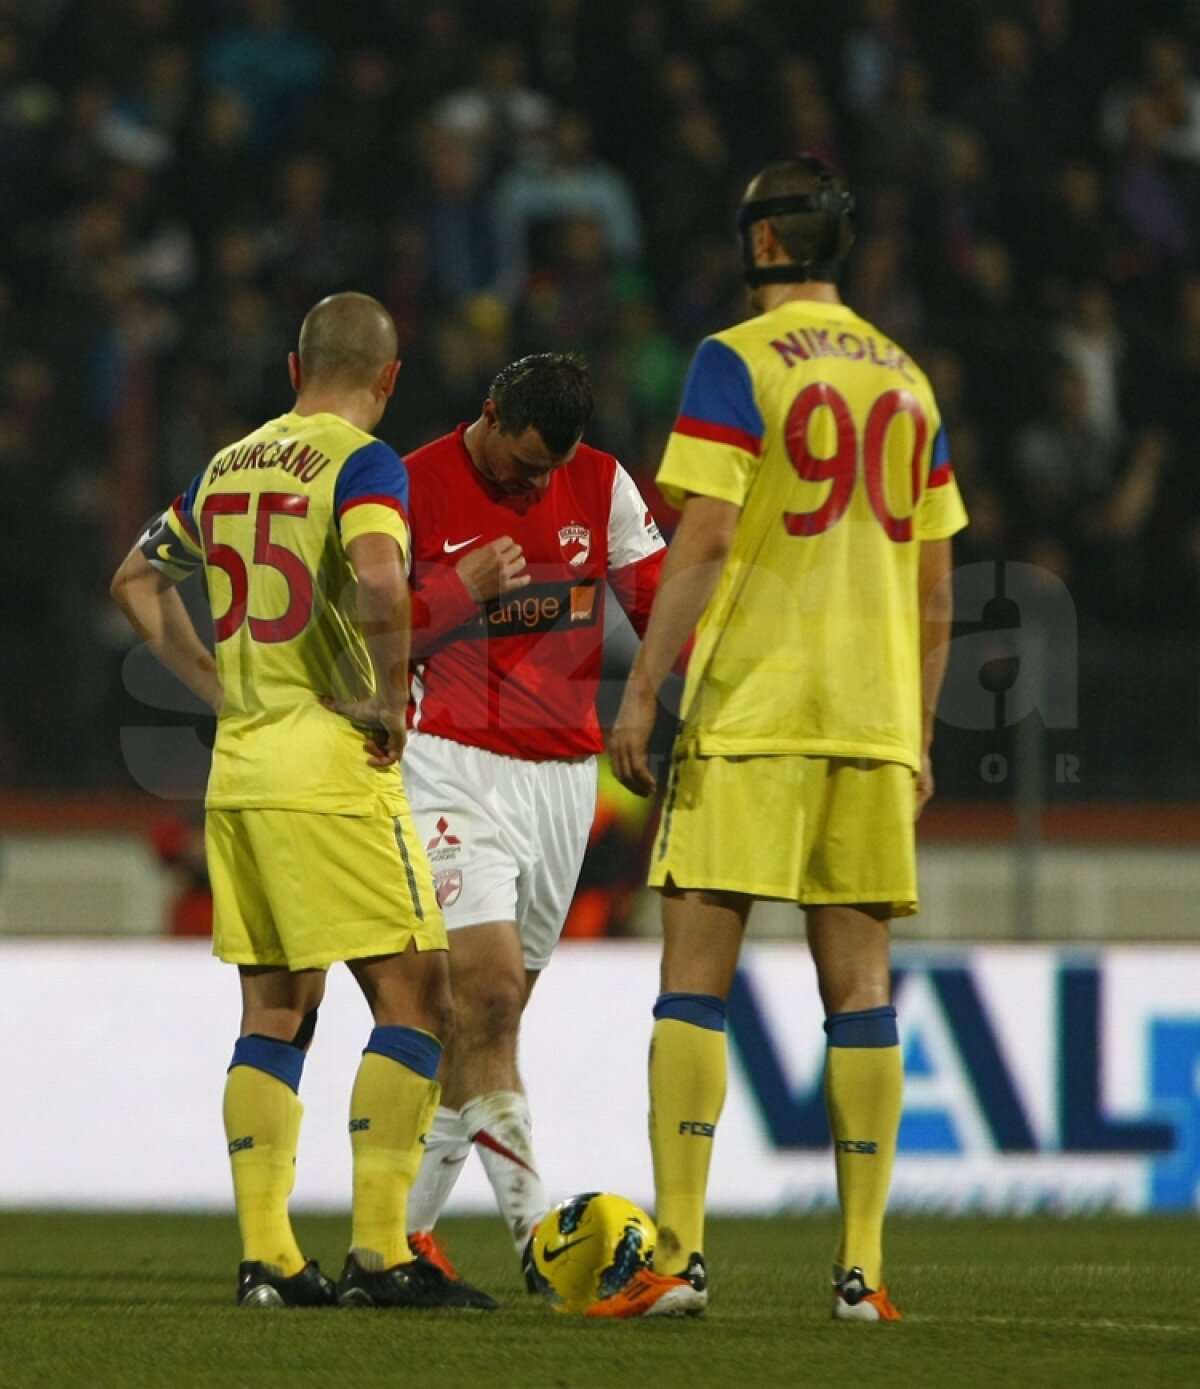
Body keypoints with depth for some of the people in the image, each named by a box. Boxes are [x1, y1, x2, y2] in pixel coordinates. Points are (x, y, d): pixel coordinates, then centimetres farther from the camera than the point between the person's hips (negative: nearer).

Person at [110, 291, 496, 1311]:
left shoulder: (228, 467, 14)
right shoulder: (363, 465, -9)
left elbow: (138, 581, 25)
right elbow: (378, 582, -28)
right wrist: (391, 698, -13)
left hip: (238, 766, 8)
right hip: (330, 767, -8)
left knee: (274, 1015, 11)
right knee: (414, 1000, -3)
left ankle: (266, 1258, 8)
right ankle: (378, 1253, -9)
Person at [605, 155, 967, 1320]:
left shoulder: (736, 361, -3)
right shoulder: (906, 381, 14)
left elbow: (707, 536, -13)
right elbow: (933, 583, 15)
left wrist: (641, 690, -11)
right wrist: (917, 740, 20)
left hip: (748, 712, -5)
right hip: (873, 721, 5)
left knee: (693, 978, -3)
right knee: (858, 986, 5)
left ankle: (680, 1256, -10)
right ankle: (861, 1268, 2)